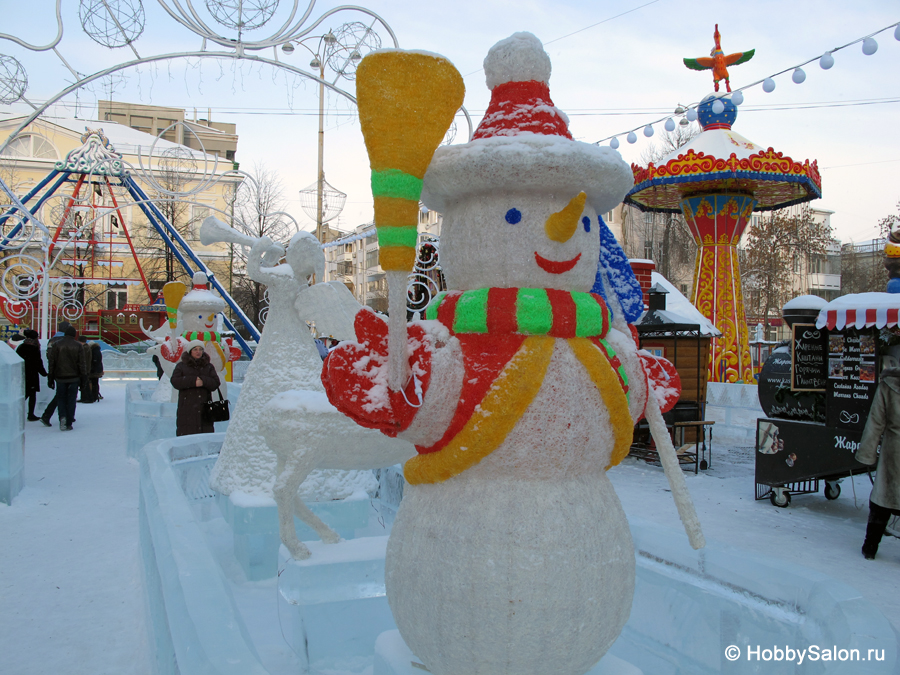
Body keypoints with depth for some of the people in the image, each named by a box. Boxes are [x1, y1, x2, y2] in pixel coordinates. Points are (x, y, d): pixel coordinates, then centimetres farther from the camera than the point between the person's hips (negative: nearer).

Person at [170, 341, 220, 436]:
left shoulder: (209, 367, 15)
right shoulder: (181, 366, 11)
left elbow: (215, 383, 3)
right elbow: (175, 381, -3)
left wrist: (203, 381, -16)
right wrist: (193, 381, -15)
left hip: (204, 408, 2)